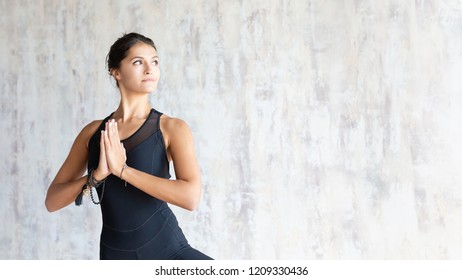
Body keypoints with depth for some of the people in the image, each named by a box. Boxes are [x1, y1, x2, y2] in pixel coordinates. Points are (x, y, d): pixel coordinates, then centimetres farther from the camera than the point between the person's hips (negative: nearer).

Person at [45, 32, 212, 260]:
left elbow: (190, 196, -19)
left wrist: (122, 169, -20)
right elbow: (52, 201, 4)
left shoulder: (171, 128, -4)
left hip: (167, 249, -2)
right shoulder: (94, 132, 5)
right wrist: (97, 175, -14)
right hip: (115, 255, 3)